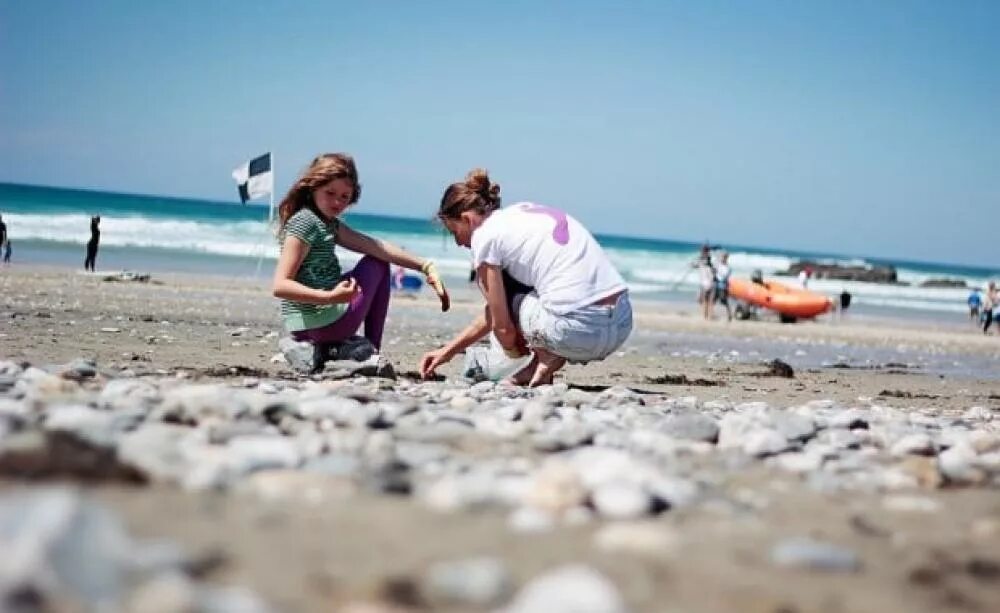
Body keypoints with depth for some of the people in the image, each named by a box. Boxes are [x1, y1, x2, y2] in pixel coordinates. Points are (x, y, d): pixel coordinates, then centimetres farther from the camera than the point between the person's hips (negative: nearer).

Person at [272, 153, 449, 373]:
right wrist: (330, 297, -33)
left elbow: (377, 247, 6)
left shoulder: (329, 223, 14)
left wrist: (425, 265, -3)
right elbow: (279, 286, -22)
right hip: (325, 321, -8)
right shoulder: (305, 221, -14)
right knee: (377, 265, 8)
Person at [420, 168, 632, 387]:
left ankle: (547, 357, 4)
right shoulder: (522, 211, 22)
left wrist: (513, 350, 23)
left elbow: (502, 325, 1)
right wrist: (449, 350, 34)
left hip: (580, 331, -8)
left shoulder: (485, 235, -2)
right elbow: (499, 309, 30)